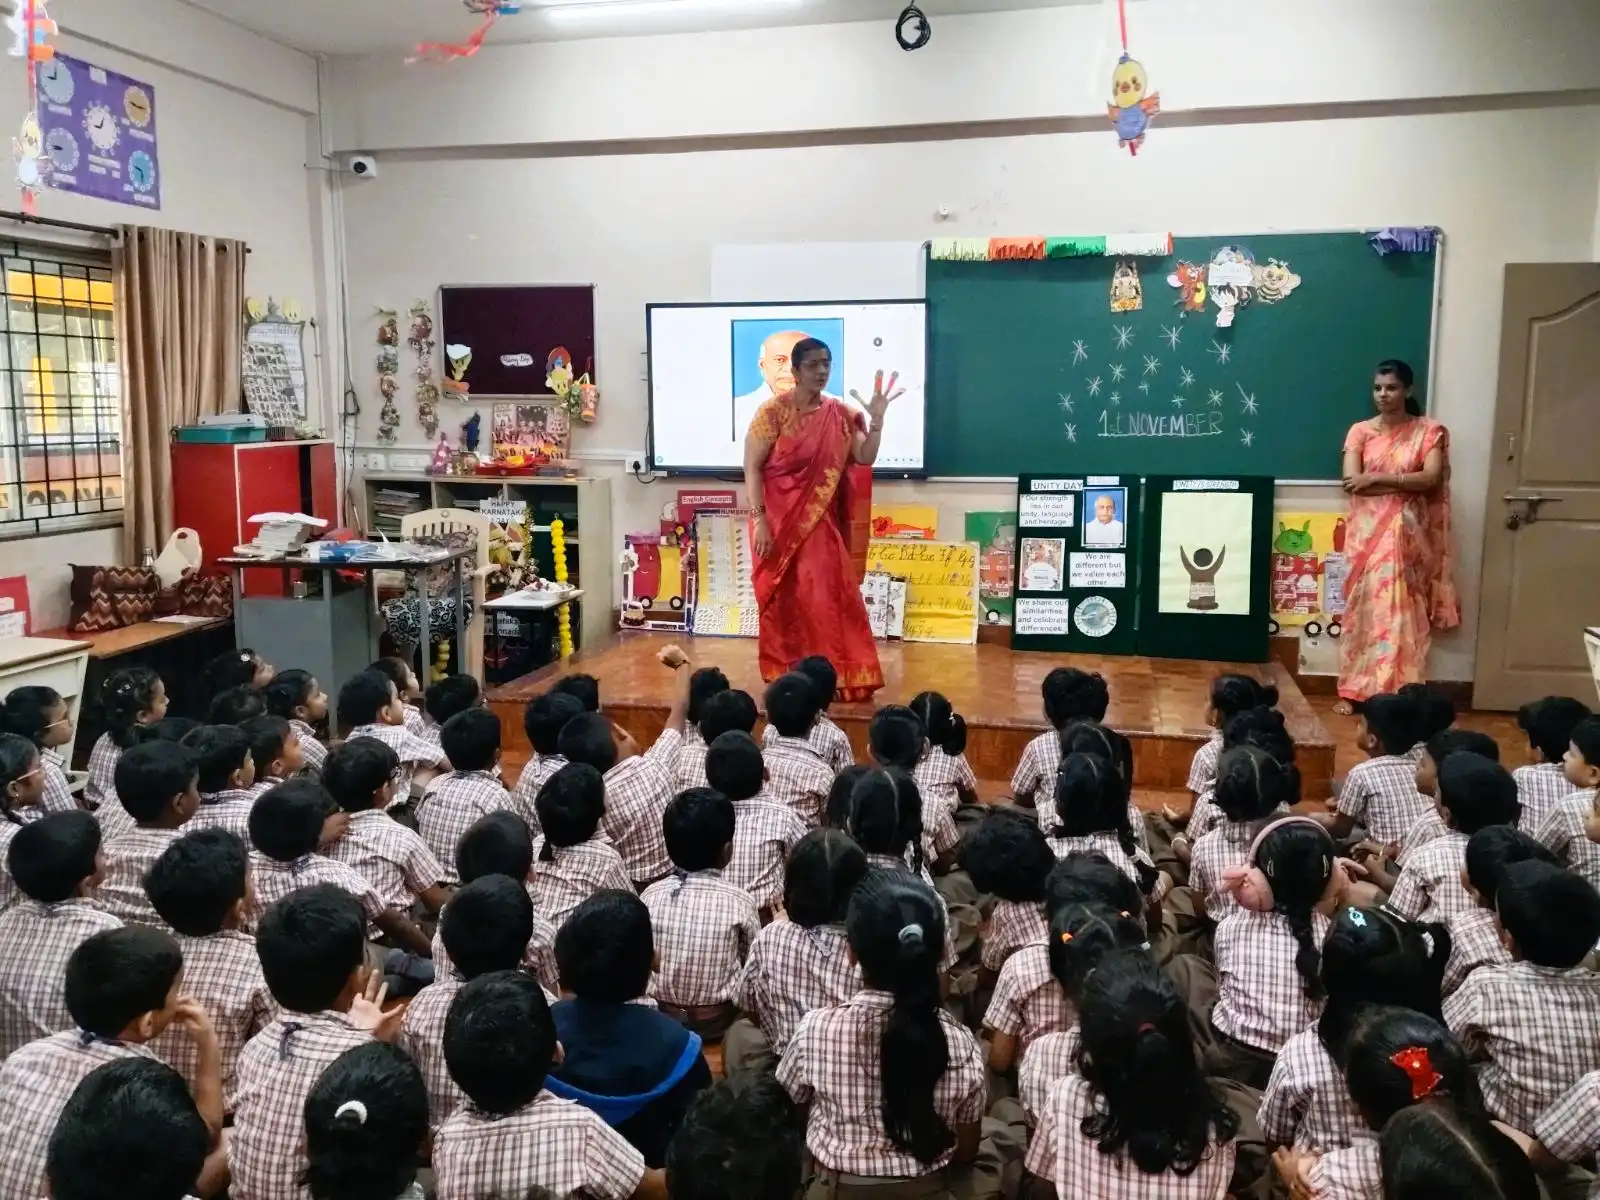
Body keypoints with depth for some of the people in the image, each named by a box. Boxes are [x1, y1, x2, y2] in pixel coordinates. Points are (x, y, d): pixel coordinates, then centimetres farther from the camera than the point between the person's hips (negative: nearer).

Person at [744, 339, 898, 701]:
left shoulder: (840, 414, 4)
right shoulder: (774, 412, -9)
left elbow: (865, 459, 0)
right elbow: (752, 467, -10)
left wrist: (877, 418, -12)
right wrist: (759, 519, -16)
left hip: (821, 523, 4)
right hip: (780, 522, -4)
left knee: (830, 597, 1)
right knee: (785, 600, 5)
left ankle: (837, 675, 11)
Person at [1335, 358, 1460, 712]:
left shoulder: (1429, 431, 2)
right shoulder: (1360, 431, 4)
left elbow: (1431, 479, -12)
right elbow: (1351, 480, -9)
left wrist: (1377, 478, -15)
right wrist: (1406, 482, -12)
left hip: (1407, 533, -1)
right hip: (1367, 532, 1)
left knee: (1402, 610, -2)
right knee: (1363, 607, 2)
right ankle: (1353, 689, 8)